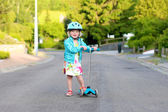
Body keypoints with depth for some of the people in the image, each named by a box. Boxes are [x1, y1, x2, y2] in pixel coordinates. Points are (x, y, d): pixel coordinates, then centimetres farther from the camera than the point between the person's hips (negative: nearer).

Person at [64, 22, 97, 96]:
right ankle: (69, 90, 13)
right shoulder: (67, 41, -8)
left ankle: (83, 88, 12)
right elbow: (72, 50, -20)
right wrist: (80, 48, -24)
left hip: (77, 62, 2)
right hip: (69, 62, -2)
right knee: (69, 76, 2)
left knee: (79, 75, -8)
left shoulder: (80, 41, 8)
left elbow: (86, 47, 1)